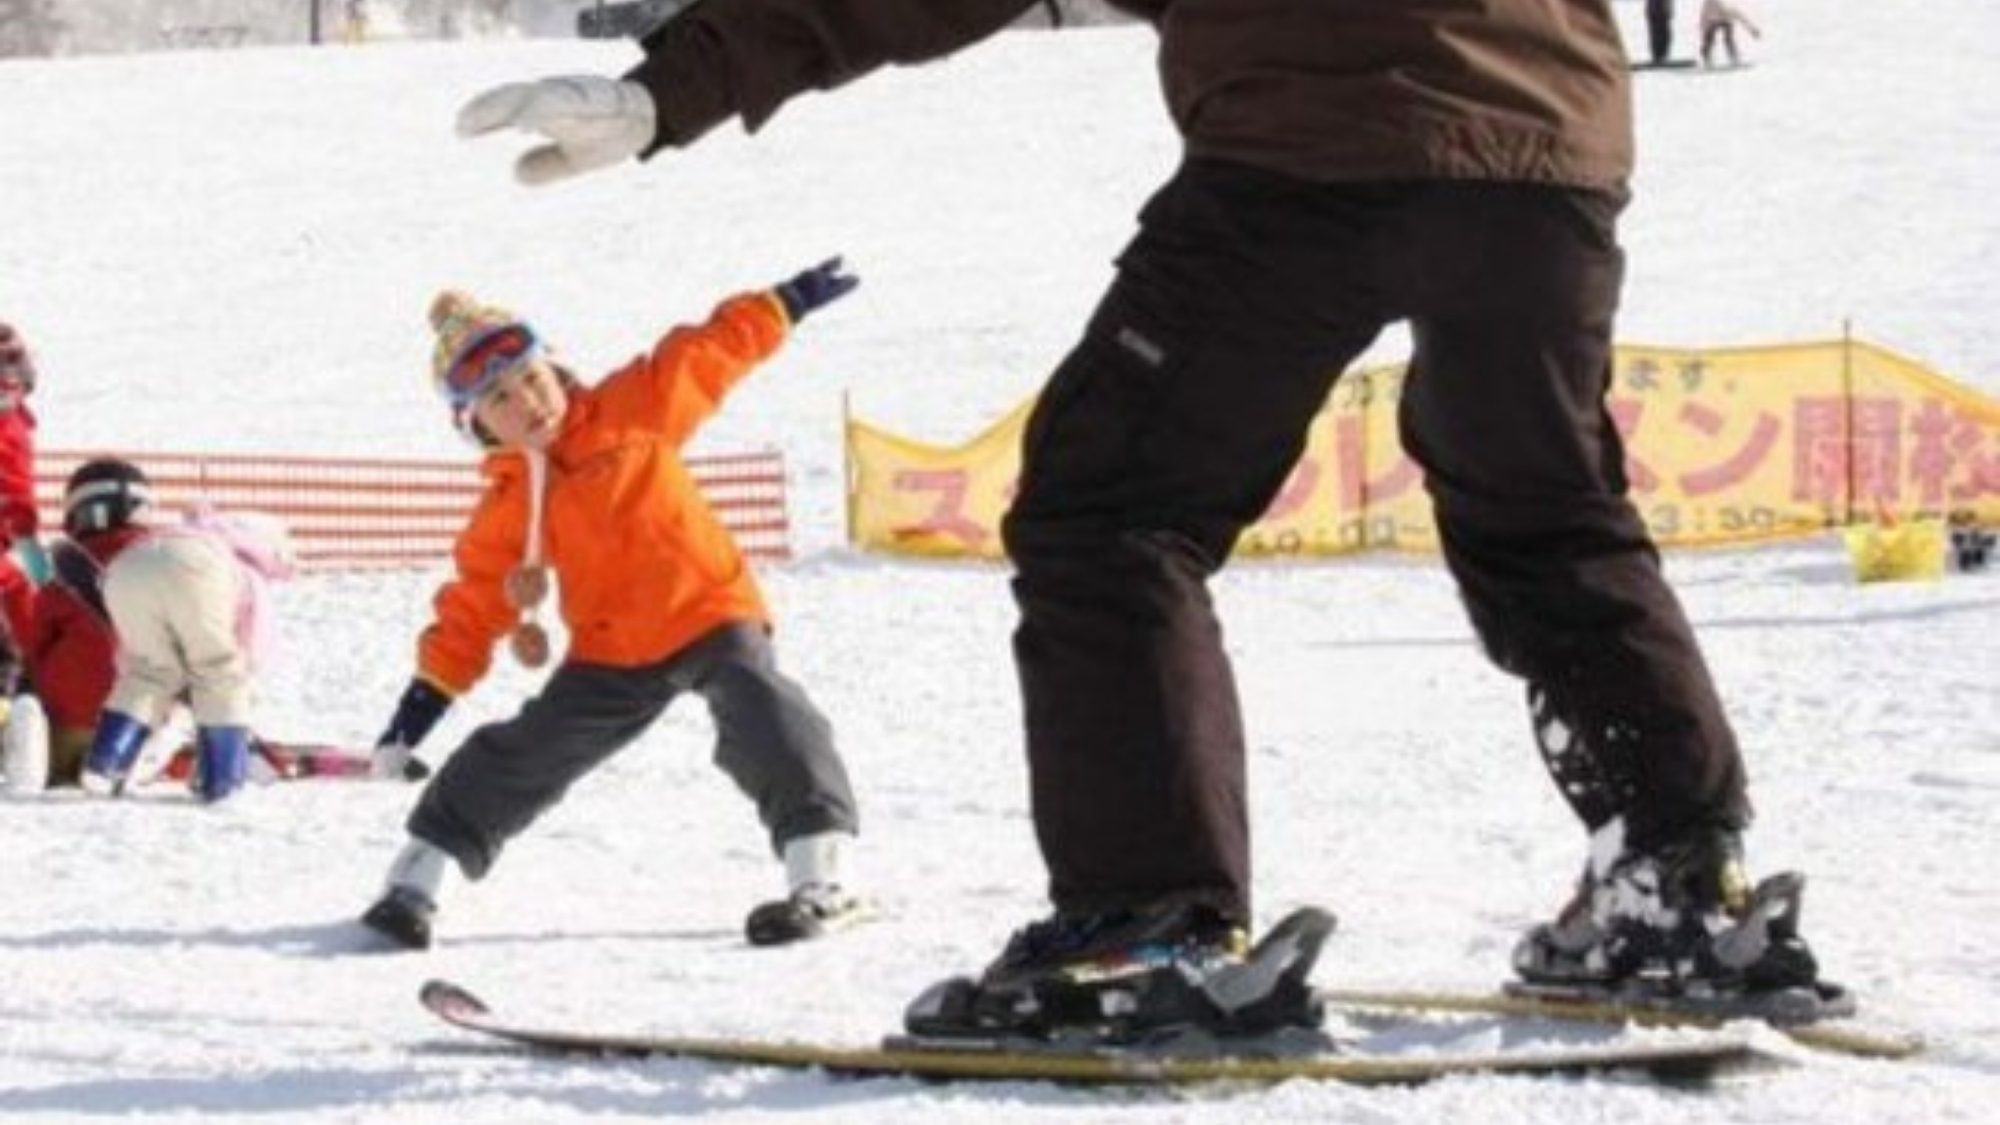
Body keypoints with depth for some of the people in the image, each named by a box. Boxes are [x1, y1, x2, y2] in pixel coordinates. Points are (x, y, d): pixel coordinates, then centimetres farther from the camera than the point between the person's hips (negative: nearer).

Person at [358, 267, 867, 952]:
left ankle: (823, 880, -28)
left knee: (763, 718, -26)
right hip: (611, 652, 2)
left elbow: (715, 352, 6)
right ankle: (415, 882, 16)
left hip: (710, 608, -2)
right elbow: (473, 610, 4)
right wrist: (424, 698, -1)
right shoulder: (507, 510, 1)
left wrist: (788, 303, 6)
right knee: (520, 758, 3)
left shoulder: (635, 409, -3)